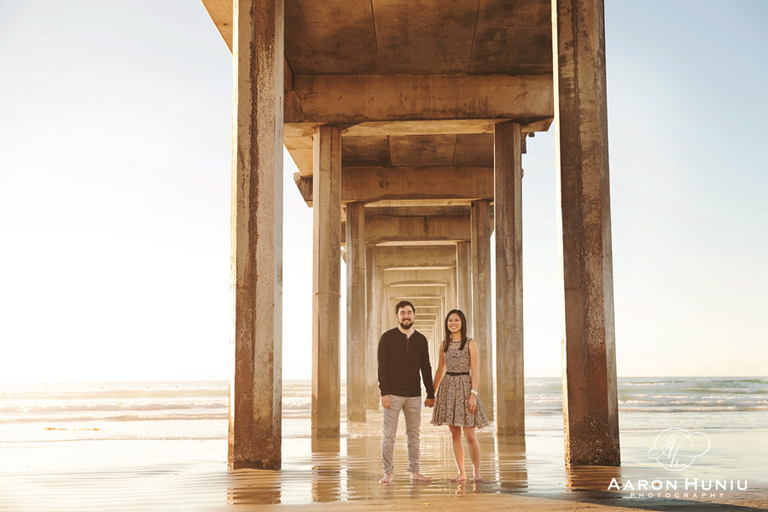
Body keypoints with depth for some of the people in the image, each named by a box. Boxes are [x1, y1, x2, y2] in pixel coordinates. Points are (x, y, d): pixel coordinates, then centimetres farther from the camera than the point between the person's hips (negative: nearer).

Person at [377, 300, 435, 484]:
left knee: (413, 434, 6)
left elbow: (426, 368, 14)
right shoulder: (387, 338, 0)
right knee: (389, 435, -3)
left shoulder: (421, 339, 11)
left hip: (414, 396, 3)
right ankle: (388, 472, 3)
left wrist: (431, 394, 10)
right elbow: (382, 367, -4)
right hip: (393, 394, -3)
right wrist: (384, 392, -12)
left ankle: (414, 472, 13)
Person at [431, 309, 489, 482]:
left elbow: (475, 372, -6)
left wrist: (473, 394, -15)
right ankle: (461, 473, 12)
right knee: (454, 434, 5)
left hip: (464, 387, -4)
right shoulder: (444, 344, 10)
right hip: (448, 388, 4)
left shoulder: (470, 344, -2)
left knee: (470, 436, -6)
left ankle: (477, 472, 7)